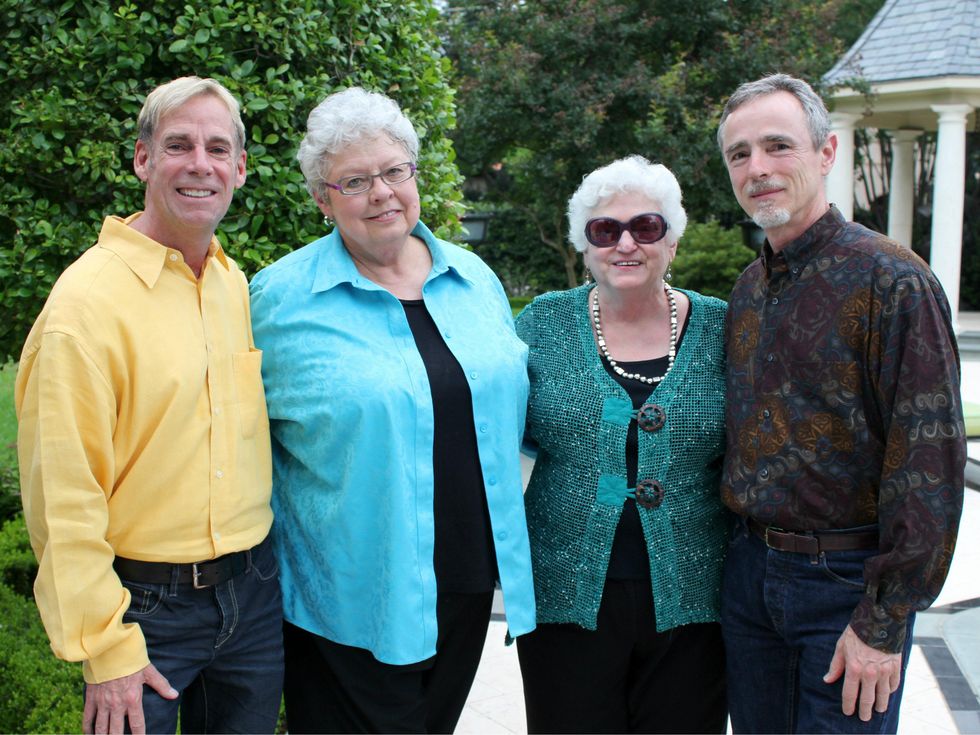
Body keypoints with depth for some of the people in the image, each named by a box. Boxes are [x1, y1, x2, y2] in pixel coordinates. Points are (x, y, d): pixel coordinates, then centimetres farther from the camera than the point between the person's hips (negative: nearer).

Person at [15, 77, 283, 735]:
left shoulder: (240, 286, 5)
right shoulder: (89, 297, -14)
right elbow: (64, 495, -15)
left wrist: (254, 565, 12)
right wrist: (106, 648, -14)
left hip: (253, 593, 6)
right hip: (147, 604, -5)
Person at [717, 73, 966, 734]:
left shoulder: (891, 279, -14)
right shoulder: (747, 293, 9)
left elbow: (930, 462, -17)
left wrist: (884, 624, -17)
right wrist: (742, 550, 11)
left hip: (846, 580, -6)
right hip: (750, 570, 6)